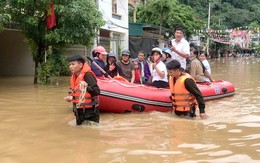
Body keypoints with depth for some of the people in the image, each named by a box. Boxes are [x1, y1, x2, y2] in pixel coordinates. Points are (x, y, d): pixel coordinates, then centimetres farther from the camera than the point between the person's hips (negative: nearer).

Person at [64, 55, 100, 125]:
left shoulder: (87, 75, -18)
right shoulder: (73, 77, 9)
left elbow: (97, 91, -26)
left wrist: (87, 87, -42)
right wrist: (71, 97, 3)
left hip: (90, 111, -9)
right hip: (79, 111, 9)